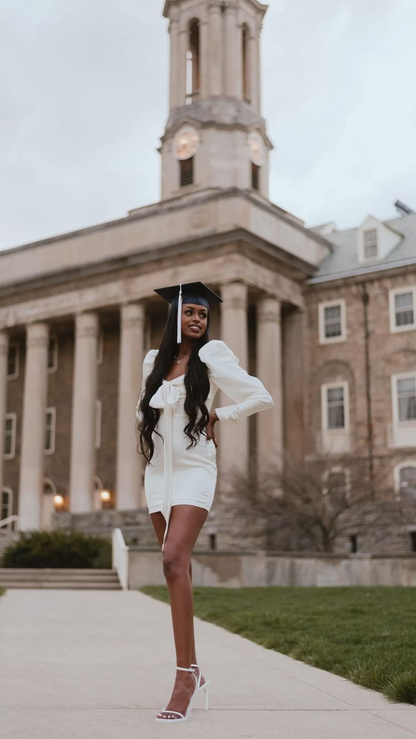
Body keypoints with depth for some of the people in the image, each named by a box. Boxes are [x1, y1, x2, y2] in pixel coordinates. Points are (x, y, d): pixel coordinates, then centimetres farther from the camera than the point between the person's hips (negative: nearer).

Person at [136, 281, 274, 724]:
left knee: (174, 560, -23)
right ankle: (194, 674, 17)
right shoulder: (154, 361, 12)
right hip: (158, 472, 5)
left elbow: (261, 397, -6)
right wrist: (153, 440, 13)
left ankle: (185, 674, -21)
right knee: (178, 569, 7)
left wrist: (217, 416, -3)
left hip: (193, 470, -5)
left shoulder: (210, 357, -3)